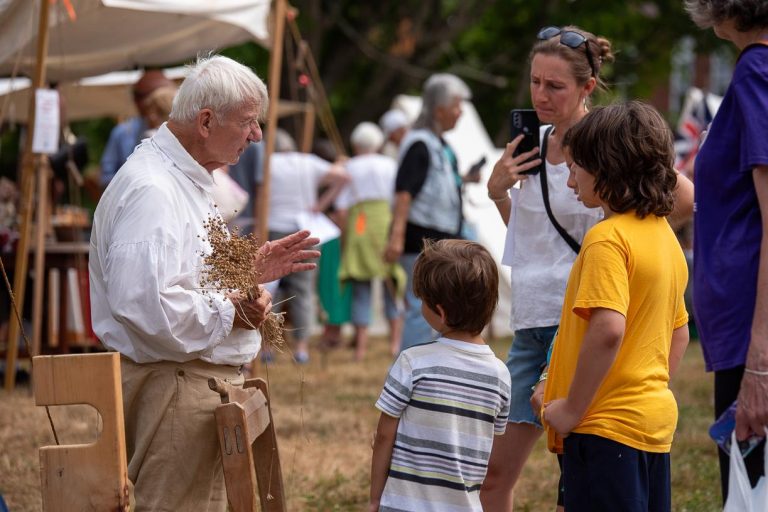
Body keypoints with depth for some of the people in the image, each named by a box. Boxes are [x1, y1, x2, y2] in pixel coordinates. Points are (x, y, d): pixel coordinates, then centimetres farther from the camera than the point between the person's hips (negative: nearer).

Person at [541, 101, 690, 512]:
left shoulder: (608, 239, -15)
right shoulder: (665, 236, 13)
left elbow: (607, 329, -27)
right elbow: (679, 333, 21)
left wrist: (573, 408, -18)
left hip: (605, 429, -9)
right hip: (655, 420, 9)